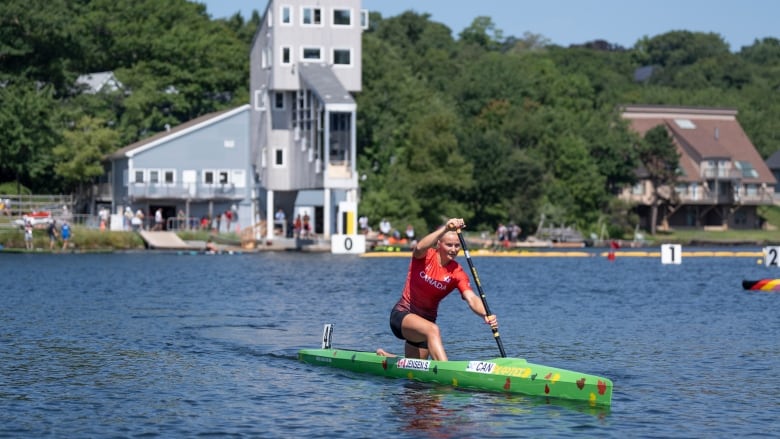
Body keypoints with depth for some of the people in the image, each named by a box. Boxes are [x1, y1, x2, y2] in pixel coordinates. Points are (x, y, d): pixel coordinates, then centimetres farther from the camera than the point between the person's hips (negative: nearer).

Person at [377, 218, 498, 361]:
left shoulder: (457, 273, -7)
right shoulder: (426, 257, -13)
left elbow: (471, 299, -21)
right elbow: (420, 247, -39)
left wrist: (485, 315, -42)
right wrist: (445, 229, -52)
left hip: (425, 320, 5)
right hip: (403, 314, -5)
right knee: (432, 330, -36)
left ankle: (384, 356, 45)